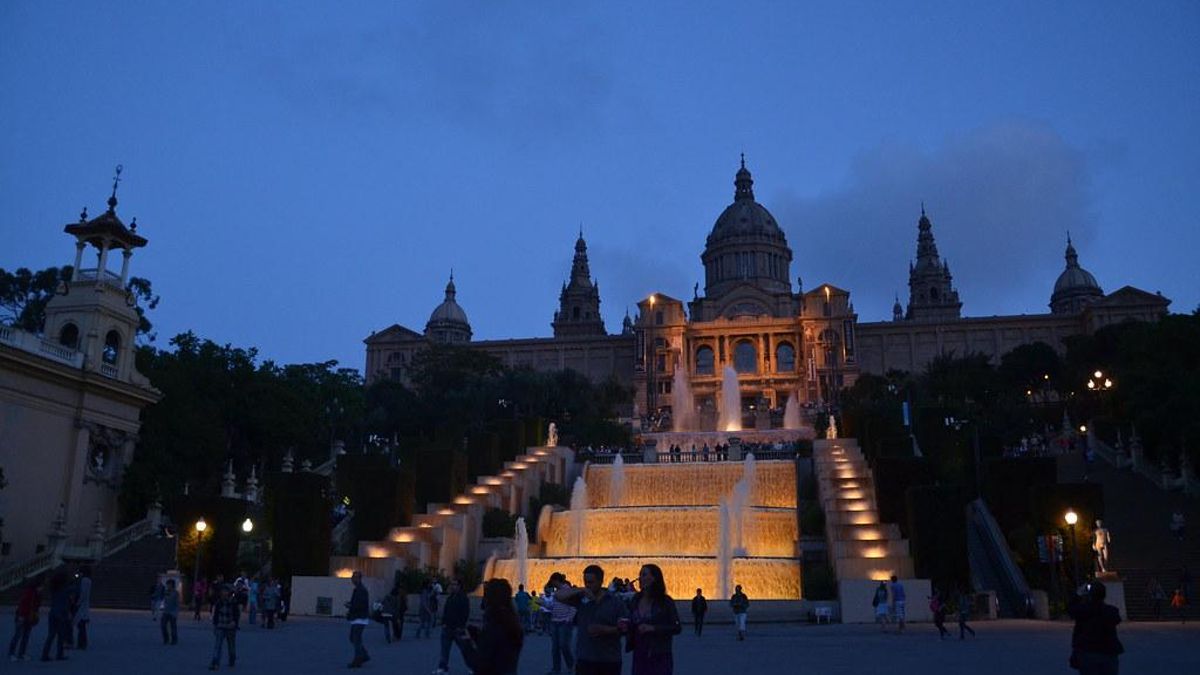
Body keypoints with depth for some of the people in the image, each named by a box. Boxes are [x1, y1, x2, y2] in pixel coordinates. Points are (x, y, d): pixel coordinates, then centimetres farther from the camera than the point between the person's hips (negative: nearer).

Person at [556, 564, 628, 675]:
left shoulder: (615, 601, -1)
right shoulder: (581, 598, 1)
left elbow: (624, 628, -3)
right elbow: (558, 596, -9)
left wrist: (604, 630, -19)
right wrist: (581, 590, -20)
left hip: (610, 660, 0)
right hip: (584, 659, 0)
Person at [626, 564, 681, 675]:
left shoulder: (665, 601, -8)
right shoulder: (636, 599, 4)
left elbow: (677, 627, -9)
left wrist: (653, 628, -19)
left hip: (660, 657, -4)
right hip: (639, 656, 4)